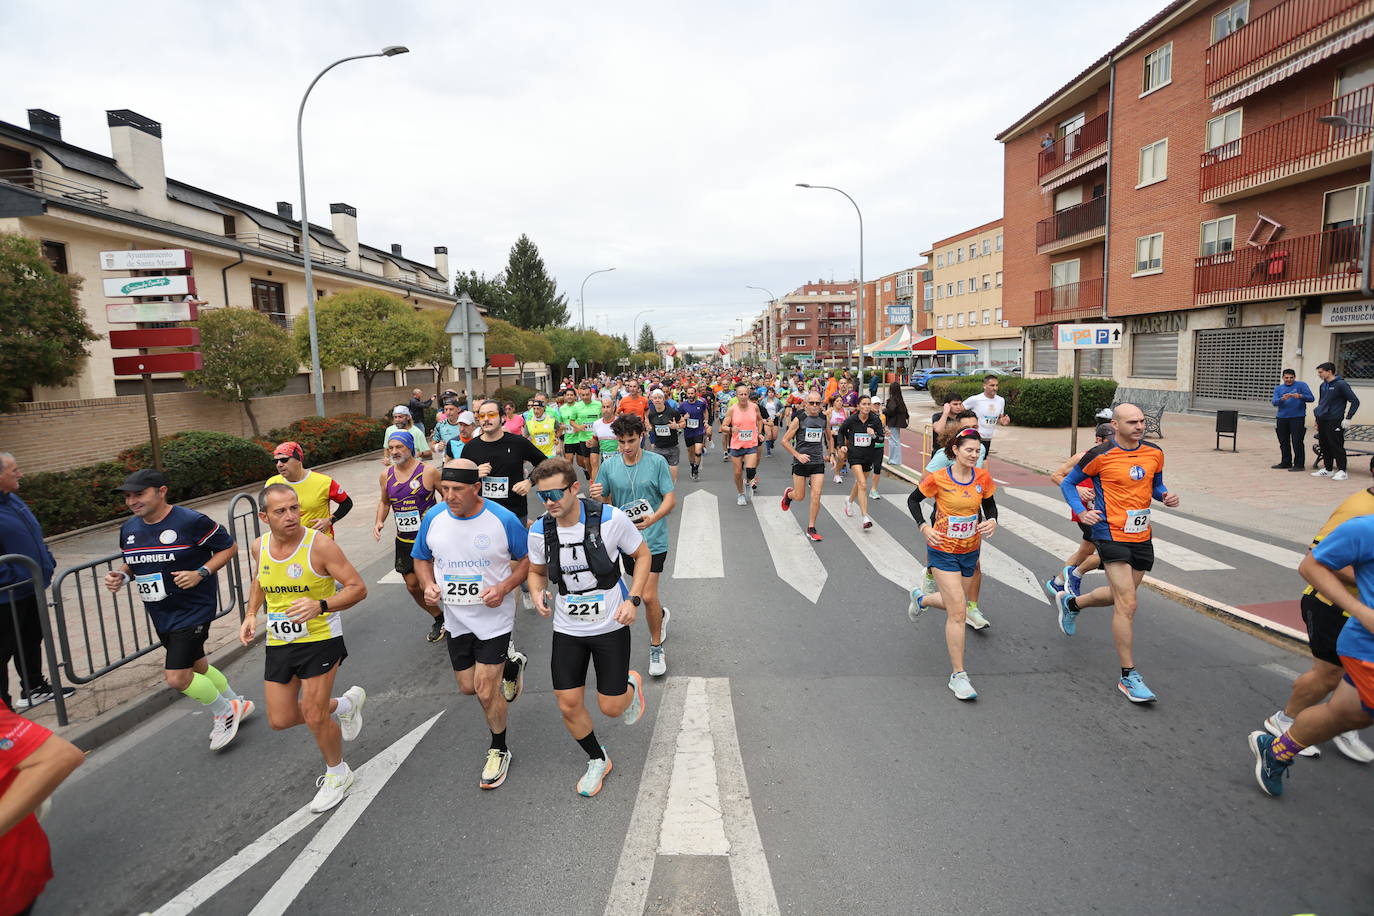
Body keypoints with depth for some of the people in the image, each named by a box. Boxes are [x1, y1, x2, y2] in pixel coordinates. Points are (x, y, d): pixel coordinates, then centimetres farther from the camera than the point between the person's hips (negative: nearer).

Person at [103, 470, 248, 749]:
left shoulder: (190, 521, -18)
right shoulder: (129, 529, 4)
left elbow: (228, 547, -10)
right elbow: (132, 564, 20)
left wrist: (201, 573, -22)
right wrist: (121, 577, -2)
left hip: (193, 608, -8)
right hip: (161, 614, 8)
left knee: (176, 677, -12)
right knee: (196, 667, 20)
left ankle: (225, 711, 13)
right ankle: (236, 703, 41)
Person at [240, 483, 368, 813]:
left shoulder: (319, 544, -20)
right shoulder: (260, 547, -2)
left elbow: (358, 587, -19)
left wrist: (320, 606, -34)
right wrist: (250, 614, 9)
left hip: (320, 639, -6)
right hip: (278, 643, 6)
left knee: (314, 718, -2)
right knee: (280, 720, 9)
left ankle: (337, 774, 26)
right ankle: (344, 704, 35)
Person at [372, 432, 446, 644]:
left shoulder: (428, 472, -13)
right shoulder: (386, 476, 3)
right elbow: (384, 501, 20)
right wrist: (379, 521, 3)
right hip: (404, 541, 6)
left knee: (426, 585, -10)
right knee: (412, 586, 13)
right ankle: (438, 619, 37)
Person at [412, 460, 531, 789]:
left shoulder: (503, 519, -17)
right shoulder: (433, 518, -7)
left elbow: (527, 559, -6)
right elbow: (421, 559, 9)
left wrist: (503, 588, -21)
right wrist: (428, 585, -10)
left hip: (494, 617, -4)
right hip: (455, 618, 5)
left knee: (486, 692, -2)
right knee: (467, 687, 15)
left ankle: (499, 750, 24)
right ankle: (509, 666, 47)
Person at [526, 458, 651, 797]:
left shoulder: (611, 519, -20)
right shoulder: (539, 532, -9)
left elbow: (643, 555, -4)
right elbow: (537, 571, 10)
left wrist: (633, 599, -15)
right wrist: (537, 592, -13)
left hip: (611, 626, -3)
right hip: (567, 630, 3)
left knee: (611, 707, 2)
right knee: (569, 706, 4)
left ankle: (631, 684, 39)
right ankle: (597, 760, 32)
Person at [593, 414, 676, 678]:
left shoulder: (657, 462, -8)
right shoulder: (609, 466, 0)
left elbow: (671, 499, -9)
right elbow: (605, 502, 7)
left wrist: (652, 519, -26)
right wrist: (595, 496, -17)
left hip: (653, 539, -4)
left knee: (648, 596, -9)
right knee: (640, 589, 19)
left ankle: (656, 648, 12)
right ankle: (661, 615, 51)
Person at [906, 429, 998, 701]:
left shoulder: (983, 478, -5)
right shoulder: (938, 479, -16)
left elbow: (990, 505, 10)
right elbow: (913, 500, -2)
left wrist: (992, 521, -12)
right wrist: (924, 527, -15)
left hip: (970, 551, 5)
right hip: (943, 551, -5)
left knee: (954, 604, 20)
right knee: (958, 611, -10)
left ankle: (921, 599, 54)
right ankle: (958, 676, 1)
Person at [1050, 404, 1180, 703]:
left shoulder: (1155, 453, 5)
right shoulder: (1100, 455, -11)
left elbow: (1156, 485, 20)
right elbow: (1067, 483, 1)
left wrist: (1165, 496, -2)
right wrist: (1081, 512, -14)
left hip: (1142, 538, 7)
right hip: (1112, 535, -6)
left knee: (1120, 596, 20)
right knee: (1127, 604, -10)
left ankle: (1070, 602, 47)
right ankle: (1128, 677, 0)